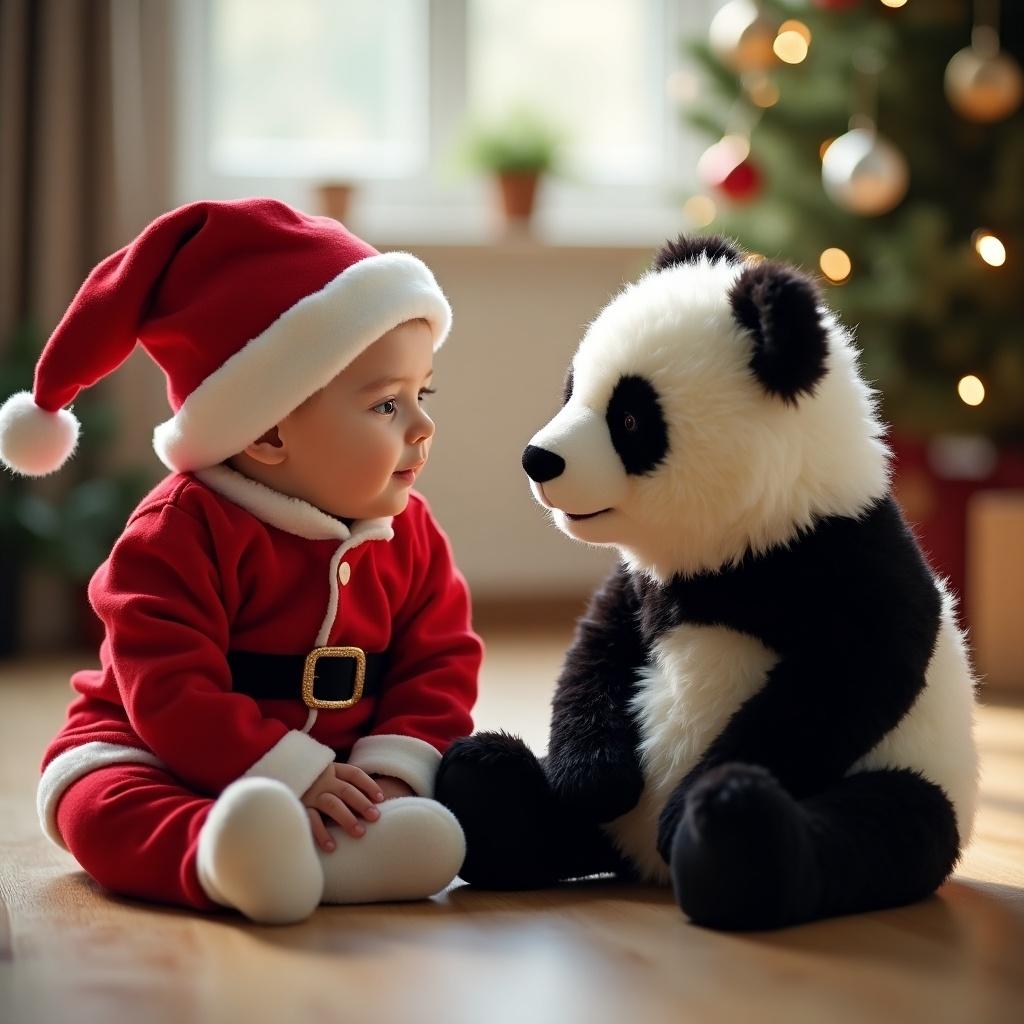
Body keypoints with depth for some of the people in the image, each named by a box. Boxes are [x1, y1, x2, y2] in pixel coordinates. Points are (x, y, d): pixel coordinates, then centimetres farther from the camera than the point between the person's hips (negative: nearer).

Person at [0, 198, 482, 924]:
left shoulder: (409, 534, 1)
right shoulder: (185, 529, -17)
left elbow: (439, 664, -1)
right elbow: (168, 692, -23)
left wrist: (390, 771, -20)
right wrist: (294, 775, -31)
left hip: (334, 769, 5)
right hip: (165, 765, -4)